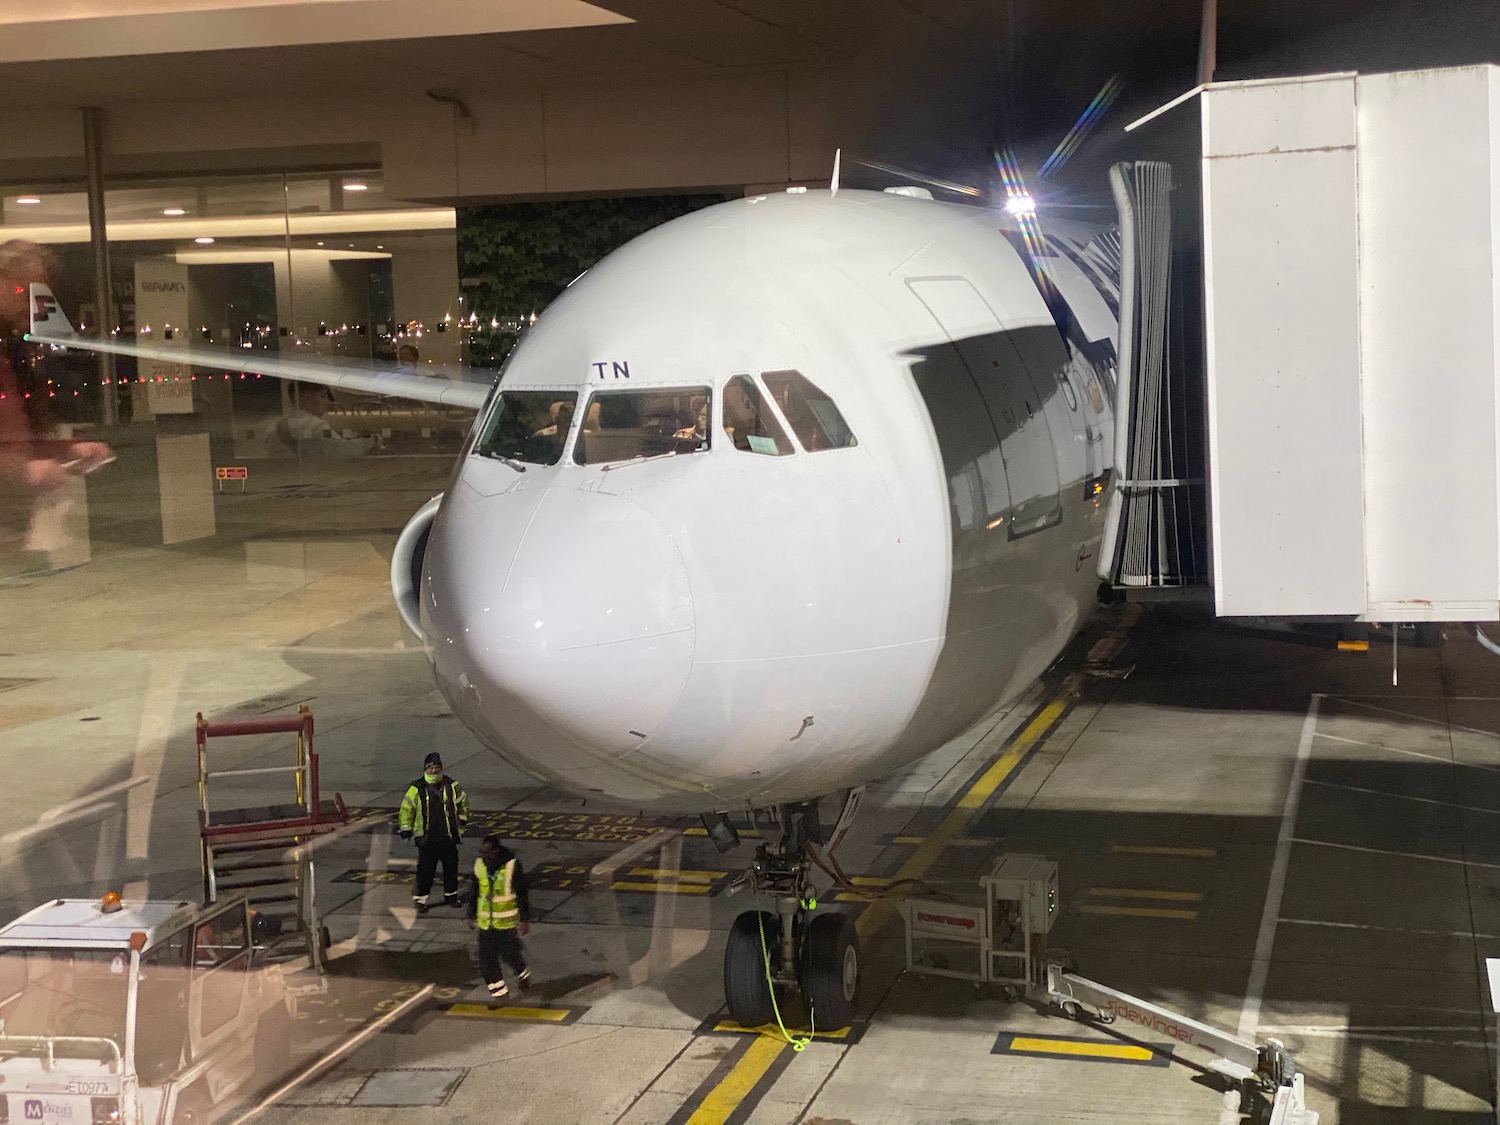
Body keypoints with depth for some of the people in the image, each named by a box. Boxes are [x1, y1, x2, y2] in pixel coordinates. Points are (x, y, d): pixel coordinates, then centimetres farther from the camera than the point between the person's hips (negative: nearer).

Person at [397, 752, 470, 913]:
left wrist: (462, 820, 17)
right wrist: (406, 829, 0)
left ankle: (451, 895, 28)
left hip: (448, 836, 3)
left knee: (451, 868, 12)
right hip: (426, 838, -3)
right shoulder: (417, 789, -6)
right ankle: (420, 899, 11)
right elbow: (406, 809, 2)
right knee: (425, 870, -1)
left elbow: (463, 800, 17)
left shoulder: (451, 786, 0)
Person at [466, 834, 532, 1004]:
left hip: (507, 921, -5)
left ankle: (523, 975, 31)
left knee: (510, 954, 0)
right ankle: (498, 991, 15)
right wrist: (472, 915, 16)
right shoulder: (479, 866, 0)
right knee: (487, 959, 2)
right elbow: (475, 892, 13)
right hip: (486, 922, 5)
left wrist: (525, 919, -11)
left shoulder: (512, 866, -15)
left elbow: (522, 894, -11)